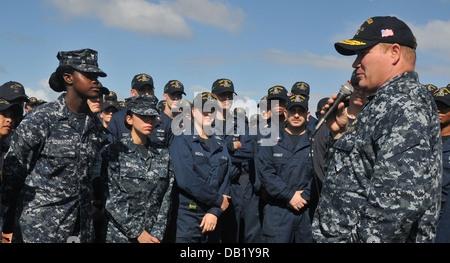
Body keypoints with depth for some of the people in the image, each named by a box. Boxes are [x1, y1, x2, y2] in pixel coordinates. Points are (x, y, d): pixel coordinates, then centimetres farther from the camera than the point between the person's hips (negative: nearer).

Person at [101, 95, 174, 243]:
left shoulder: (163, 155, 5)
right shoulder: (114, 152, -7)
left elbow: (166, 199, 2)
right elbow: (111, 200, -12)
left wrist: (157, 234, -7)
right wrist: (138, 233, -14)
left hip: (153, 235, 3)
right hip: (120, 235, -3)